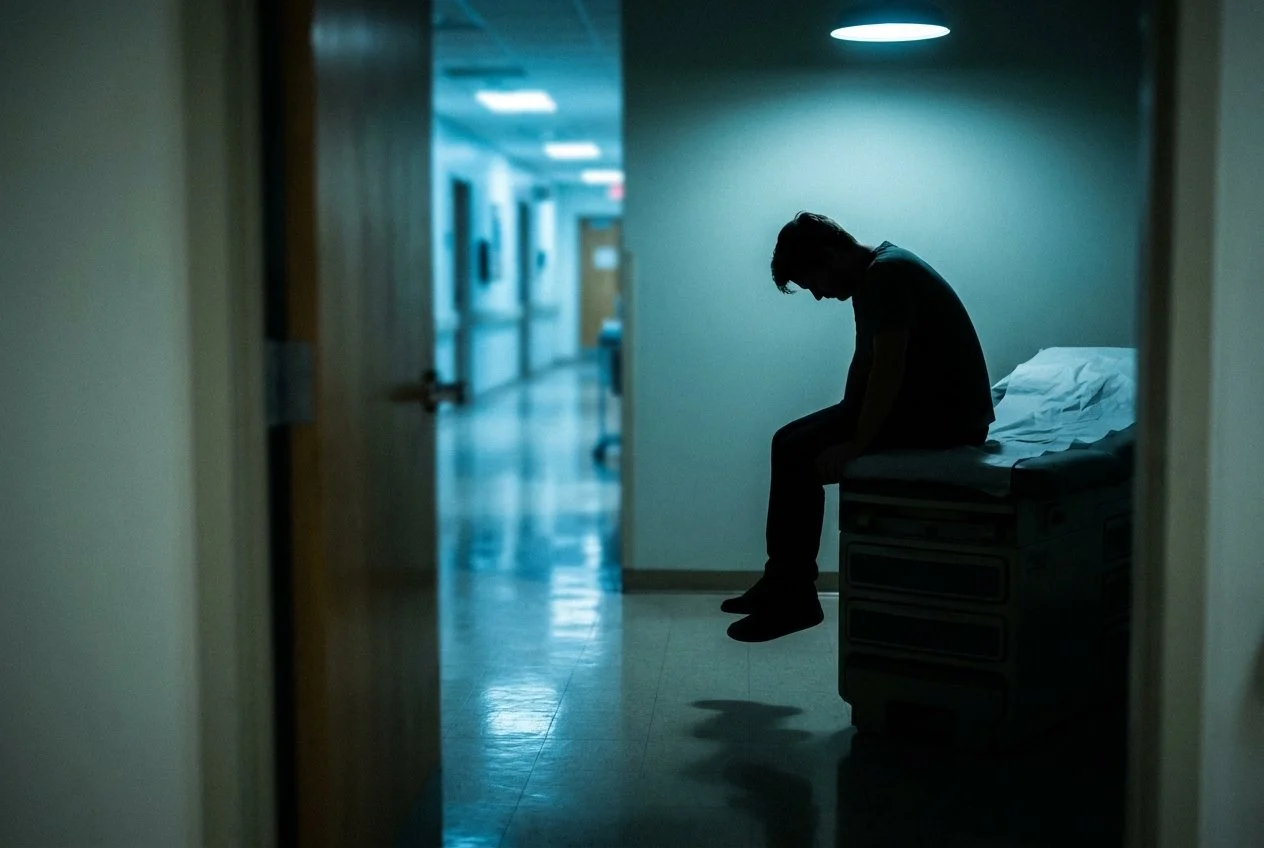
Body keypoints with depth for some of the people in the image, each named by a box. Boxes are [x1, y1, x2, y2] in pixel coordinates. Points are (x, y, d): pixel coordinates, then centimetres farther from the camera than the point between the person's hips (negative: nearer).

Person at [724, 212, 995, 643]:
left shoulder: (886, 274, -18)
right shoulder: (874, 275, 13)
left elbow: (888, 367, -25)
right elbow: (867, 362, 17)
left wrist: (855, 444, -22)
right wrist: (845, 424, 8)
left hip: (946, 415, -11)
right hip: (920, 404, 11)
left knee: (799, 454, -14)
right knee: (791, 442, 8)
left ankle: (792, 597, -5)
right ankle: (784, 584, 11)